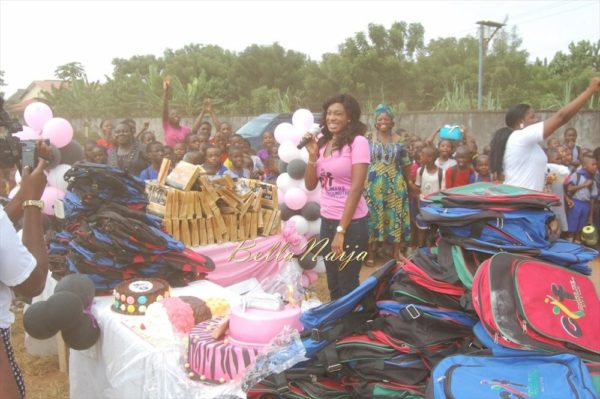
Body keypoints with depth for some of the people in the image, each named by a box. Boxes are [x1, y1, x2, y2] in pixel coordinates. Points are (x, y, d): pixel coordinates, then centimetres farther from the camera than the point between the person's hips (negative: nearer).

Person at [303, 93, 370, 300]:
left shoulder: (358, 142, -10)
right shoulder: (322, 143, 8)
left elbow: (356, 188, -15)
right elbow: (310, 185, 9)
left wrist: (341, 230, -17)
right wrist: (312, 154, -6)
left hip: (352, 223, -6)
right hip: (327, 220, 6)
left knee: (348, 285, 6)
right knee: (333, 284, 17)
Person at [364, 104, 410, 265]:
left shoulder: (398, 140, 5)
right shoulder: (369, 139, 0)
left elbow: (405, 164, 11)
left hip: (394, 185, 2)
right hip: (374, 185, -2)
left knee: (395, 215, 6)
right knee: (373, 216, 2)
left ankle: (397, 252, 18)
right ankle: (370, 253, 12)